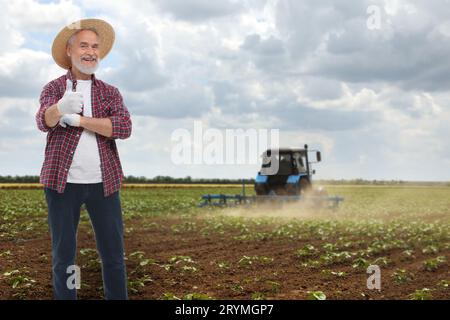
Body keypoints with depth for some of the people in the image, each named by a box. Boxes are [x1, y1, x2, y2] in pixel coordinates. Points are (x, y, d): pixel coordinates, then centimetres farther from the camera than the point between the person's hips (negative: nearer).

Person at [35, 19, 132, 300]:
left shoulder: (110, 93, 10)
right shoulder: (54, 89, 5)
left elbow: (124, 128, -7)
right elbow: (44, 121, -16)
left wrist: (78, 120, -14)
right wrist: (61, 107, -39)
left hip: (103, 183, 2)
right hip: (63, 182, -1)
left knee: (113, 254, 4)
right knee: (63, 255, 5)